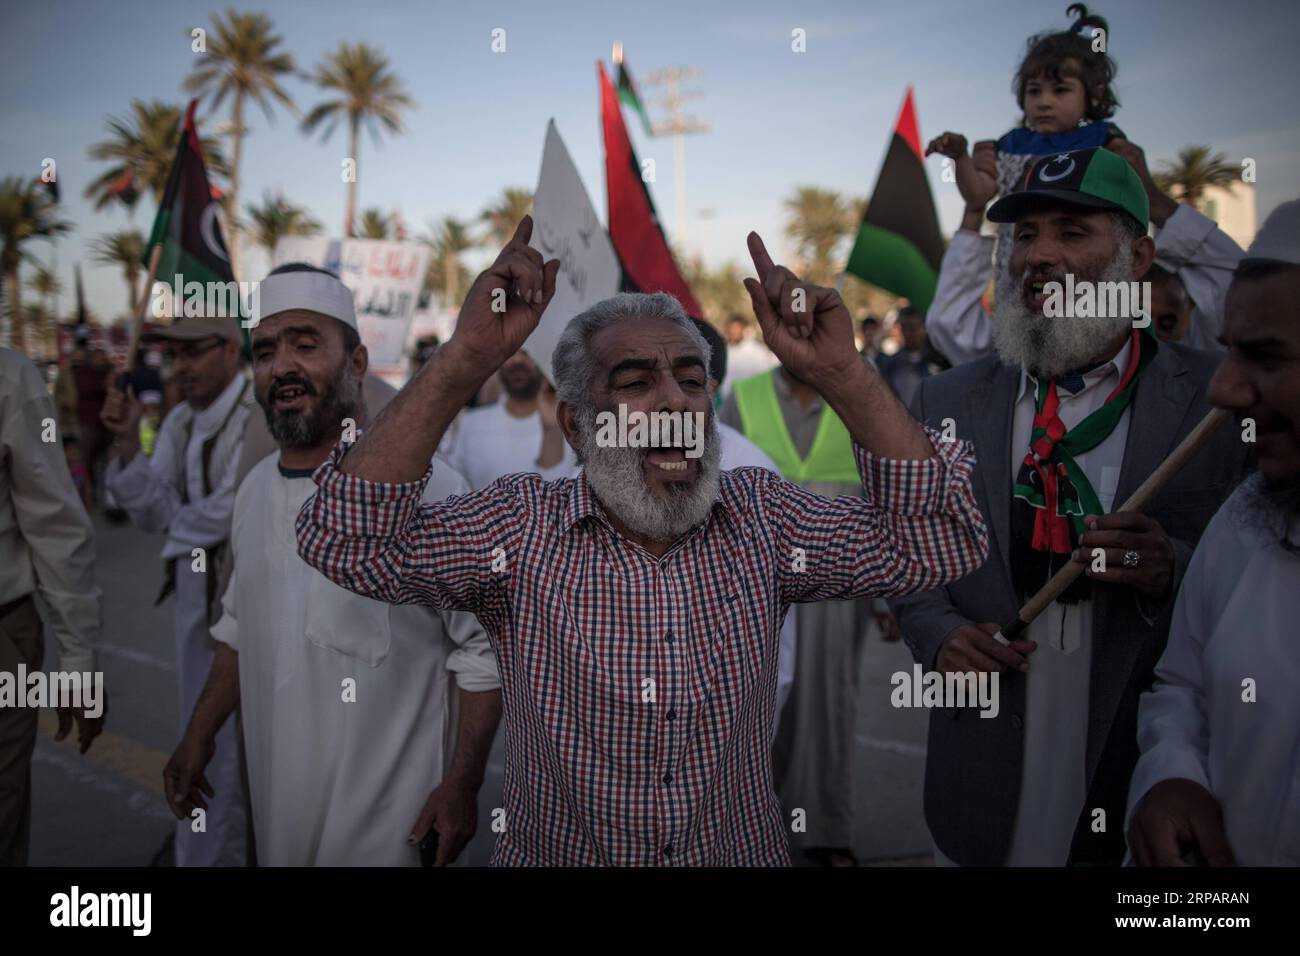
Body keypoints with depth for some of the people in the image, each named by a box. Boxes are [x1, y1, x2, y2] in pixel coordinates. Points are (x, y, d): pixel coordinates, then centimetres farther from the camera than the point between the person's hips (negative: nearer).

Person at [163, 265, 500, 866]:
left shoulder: (428, 489, -18)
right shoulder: (256, 489, 5)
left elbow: (483, 652, -14)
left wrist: (462, 784, -16)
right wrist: (199, 737, 15)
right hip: (276, 800, 6)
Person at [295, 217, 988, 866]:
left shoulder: (759, 518, -2)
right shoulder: (522, 527, -7)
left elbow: (935, 541, -7)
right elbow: (346, 541, -19)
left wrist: (842, 376, -17)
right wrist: (465, 360, -25)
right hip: (555, 855, -1)